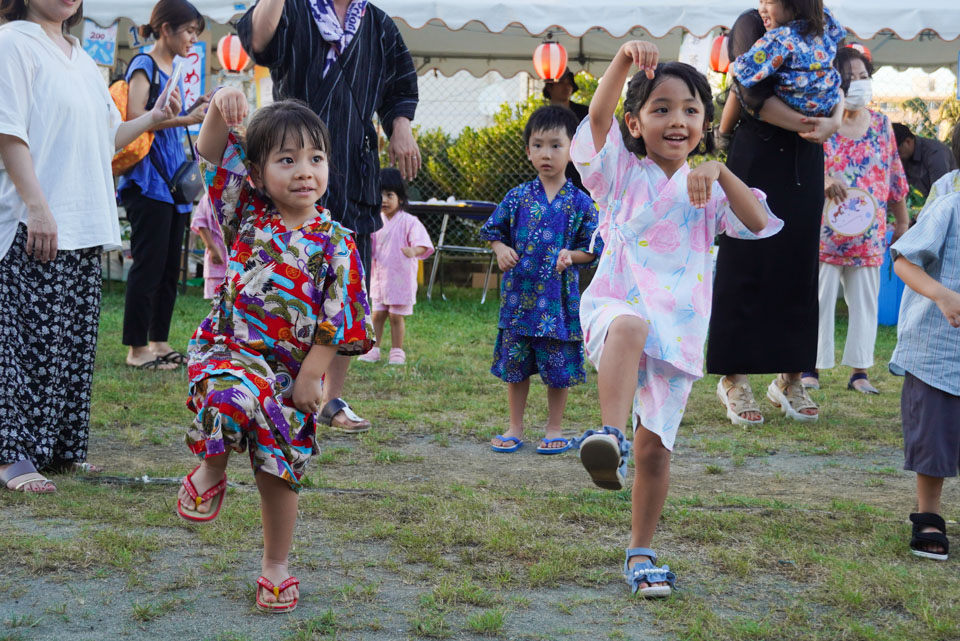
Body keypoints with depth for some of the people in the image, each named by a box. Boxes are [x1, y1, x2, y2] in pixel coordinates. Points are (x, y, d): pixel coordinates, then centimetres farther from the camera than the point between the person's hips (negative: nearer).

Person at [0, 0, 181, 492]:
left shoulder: (79, 58, 21)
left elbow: (106, 139, 26)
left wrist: (152, 119, 12)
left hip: (86, 225, 8)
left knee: (76, 340, 9)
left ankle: (61, 449, 17)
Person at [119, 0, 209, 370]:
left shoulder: (174, 71, 19)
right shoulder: (144, 66, -7)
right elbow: (136, 117, -18)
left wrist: (197, 107, 10)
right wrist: (187, 119, -19)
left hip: (173, 180, 9)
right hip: (148, 181, -9)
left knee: (170, 266, 9)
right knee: (149, 263, -8)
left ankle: (159, 342, 16)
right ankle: (136, 348, -3)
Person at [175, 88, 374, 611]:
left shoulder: (335, 242, -3)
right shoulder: (248, 214, 0)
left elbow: (337, 318, -3)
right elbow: (214, 155, -7)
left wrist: (312, 374, -9)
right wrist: (219, 111, -27)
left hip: (292, 369, 1)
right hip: (230, 349, -1)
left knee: (280, 472, 7)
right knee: (233, 396, -35)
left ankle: (276, 565, 27)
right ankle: (211, 471, -5)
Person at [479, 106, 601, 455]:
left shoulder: (580, 202, -1)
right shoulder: (517, 197, 4)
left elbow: (593, 247, 3)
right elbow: (493, 230, 14)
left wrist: (571, 256, -15)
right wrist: (501, 250, -5)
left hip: (559, 295, -2)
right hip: (519, 293, 2)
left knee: (559, 365, 4)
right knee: (514, 362, 7)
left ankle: (554, 429, 18)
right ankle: (515, 428, 20)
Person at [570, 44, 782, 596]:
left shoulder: (709, 189, 13)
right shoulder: (621, 173, 5)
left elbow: (759, 223, -4)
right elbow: (598, 116, -14)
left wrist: (718, 171, -14)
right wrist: (625, 59, -30)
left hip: (678, 329, 3)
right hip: (618, 305, -3)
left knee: (656, 446, 4)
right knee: (631, 327, -41)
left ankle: (642, 552, 19)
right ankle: (611, 436, -54)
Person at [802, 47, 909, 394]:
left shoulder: (882, 125, 9)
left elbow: (894, 174, 14)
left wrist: (903, 220, 15)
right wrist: (824, 181, -32)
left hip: (869, 234, 4)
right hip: (824, 230, -4)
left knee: (865, 301, 6)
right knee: (820, 298, 0)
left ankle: (859, 371, 12)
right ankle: (812, 368, 8)